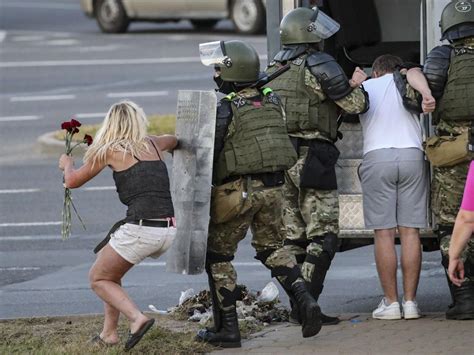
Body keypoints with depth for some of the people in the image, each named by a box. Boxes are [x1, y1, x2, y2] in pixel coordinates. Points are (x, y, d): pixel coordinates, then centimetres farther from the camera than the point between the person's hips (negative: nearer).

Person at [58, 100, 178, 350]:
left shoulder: (110, 150, 3)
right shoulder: (154, 145, 18)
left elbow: (73, 181, 14)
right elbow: (174, 141, 44)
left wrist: (67, 164, 35)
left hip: (141, 227, -6)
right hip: (170, 230, 6)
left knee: (98, 278, 12)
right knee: (109, 268, 27)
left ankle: (137, 318, -11)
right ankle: (109, 332, 22)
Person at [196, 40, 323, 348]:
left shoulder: (225, 110, -15)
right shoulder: (271, 101, 5)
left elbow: (208, 156, -15)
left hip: (238, 191, -6)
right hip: (273, 187, 6)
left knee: (218, 255, 7)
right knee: (272, 247, 20)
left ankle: (227, 328, 7)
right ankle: (304, 301, -2)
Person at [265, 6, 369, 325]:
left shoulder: (274, 70, 12)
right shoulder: (318, 65, -11)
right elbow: (356, 105, -9)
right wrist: (357, 85, 13)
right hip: (313, 159, -7)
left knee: (294, 236, 11)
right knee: (324, 236, -4)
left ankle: (298, 304, 10)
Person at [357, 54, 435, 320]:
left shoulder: (364, 87, 20)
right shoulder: (405, 81, 17)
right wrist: (427, 94, -17)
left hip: (377, 157, -1)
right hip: (412, 156, 1)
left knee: (384, 233, 0)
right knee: (410, 232, 1)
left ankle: (391, 302, -3)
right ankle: (410, 302, -2)